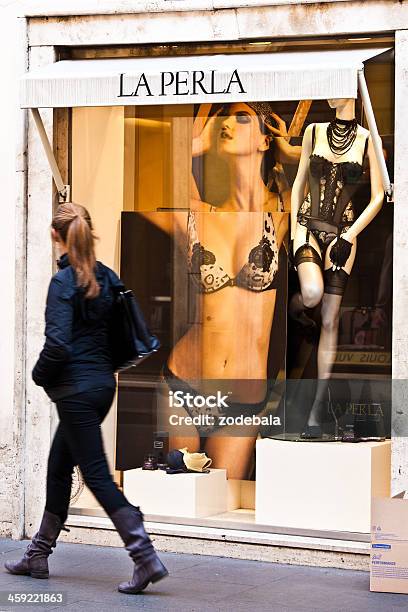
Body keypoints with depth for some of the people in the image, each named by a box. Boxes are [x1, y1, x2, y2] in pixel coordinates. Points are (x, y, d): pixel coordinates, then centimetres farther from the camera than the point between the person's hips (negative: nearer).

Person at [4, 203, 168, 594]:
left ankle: (146, 559, -13)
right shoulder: (107, 277, 7)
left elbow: (58, 343, -22)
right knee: (58, 468, 18)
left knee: (97, 475, -6)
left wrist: (40, 375, -5)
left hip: (75, 389, -8)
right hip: (103, 383, 9)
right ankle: (38, 556, 27)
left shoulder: (63, 282, -15)